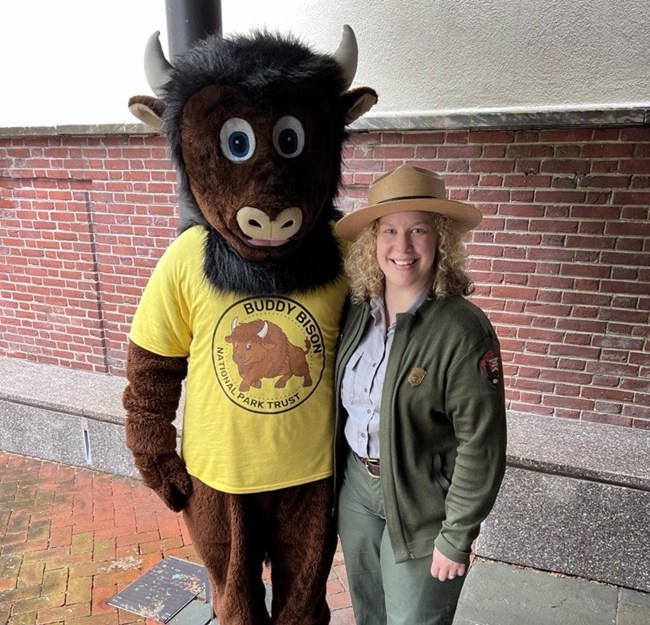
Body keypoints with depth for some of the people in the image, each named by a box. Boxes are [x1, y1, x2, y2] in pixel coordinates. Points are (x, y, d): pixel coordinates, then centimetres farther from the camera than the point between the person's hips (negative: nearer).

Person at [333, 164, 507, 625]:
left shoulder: (463, 329, -22)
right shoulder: (357, 311, -5)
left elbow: (481, 445, -18)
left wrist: (456, 537, -13)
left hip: (420, 501, -5)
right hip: (355, 482, 5)